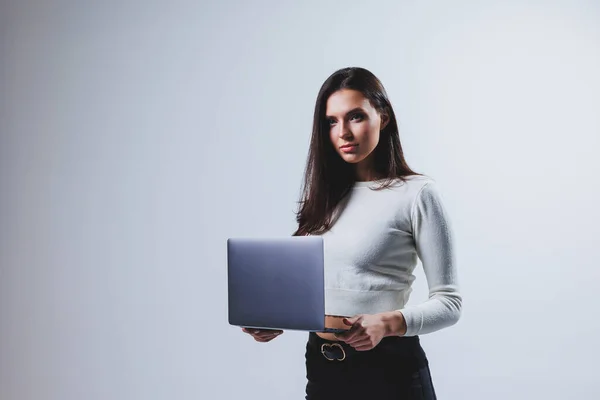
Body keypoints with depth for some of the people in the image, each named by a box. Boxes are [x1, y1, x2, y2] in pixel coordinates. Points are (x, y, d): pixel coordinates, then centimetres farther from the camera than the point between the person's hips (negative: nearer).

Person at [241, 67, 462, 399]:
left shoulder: (417, 193, -10)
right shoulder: (324, 195, 7)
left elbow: (448, 302, -10)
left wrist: (386, 323, -25)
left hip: (388, 366, -5)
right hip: (321, 365, 5)